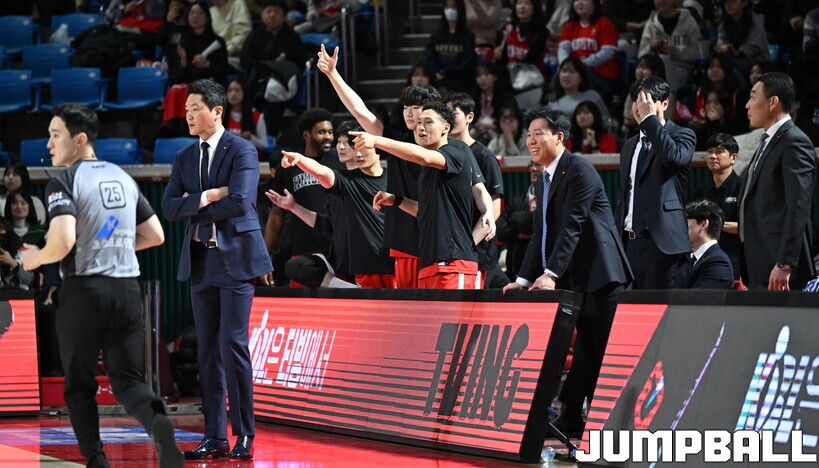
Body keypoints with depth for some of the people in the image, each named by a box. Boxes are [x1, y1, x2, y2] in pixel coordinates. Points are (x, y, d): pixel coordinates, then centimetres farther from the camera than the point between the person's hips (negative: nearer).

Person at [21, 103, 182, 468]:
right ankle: (157, 421, -26)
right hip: (127, 289, 5)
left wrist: (36, 259, -1)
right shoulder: (123, 178, 12)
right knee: (127, 380, 5)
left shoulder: (64, 182, -8)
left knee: (79, 386, 10)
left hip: (84, 290, -5)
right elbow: (155, 236, 16)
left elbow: (63, 242, -21)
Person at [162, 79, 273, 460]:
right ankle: (215, 437, 7)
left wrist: (194, 209, -6)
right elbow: (169, 207, 4)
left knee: (232, 343, -11)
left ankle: (245, 435, -4)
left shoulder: (242, 151, -4)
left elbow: (239, 201, -18)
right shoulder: (184, 158, 14)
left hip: (235, 257, -6)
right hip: (201, 261, 6)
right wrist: (205, 197, -11)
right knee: (208, 349, 5)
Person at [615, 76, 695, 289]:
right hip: (632, 241, 7)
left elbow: (673, 157, -22)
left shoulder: (681, 136, 3)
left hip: (662, 241, -7)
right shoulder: (630, 146, 23)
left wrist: (649, 118, -13)